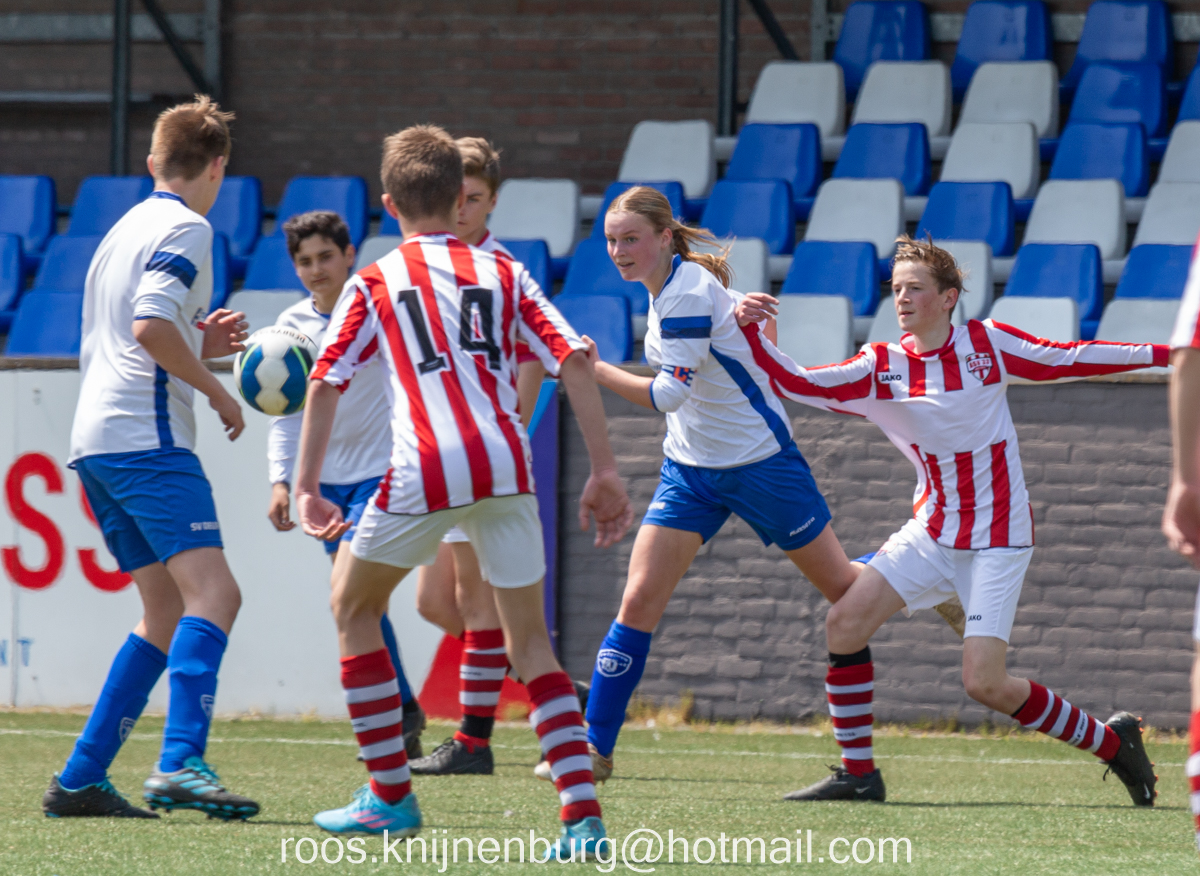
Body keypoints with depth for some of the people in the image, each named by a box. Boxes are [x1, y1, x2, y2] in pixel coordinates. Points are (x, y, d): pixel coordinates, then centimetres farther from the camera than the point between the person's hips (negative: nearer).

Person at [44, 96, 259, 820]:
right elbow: (150, 325, -19)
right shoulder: (186, 228, -5)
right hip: (147, 438, -10)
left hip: (96, 444, 10)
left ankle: (81, 780, 8)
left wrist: (199, 344, 24)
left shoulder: (124, 230, 24)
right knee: (213, 592, -18)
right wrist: (216, 387, -8)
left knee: (168, 613, 12)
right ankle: (181, 763, -35)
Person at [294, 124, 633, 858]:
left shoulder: (376, 283, 13)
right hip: (507, 465, 2)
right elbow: (574, 360, 7)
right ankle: (583, 814, -6)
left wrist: (307, 487, 3)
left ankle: (391, 797, 20)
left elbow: (326, 383, 2)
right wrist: (606, 472, 8)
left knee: (354, 606, 21)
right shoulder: (504, 274, 18)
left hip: (425, 469, -2)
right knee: (530, 638, 10)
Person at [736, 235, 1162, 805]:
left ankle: (1111, 742, 7)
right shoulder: (881, 368, -2)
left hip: (997, 539, -4)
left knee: (984, 683, -15)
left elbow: (1068, 359, 4)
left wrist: (1166, 354, 5)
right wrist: (749, 330, -23)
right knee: (844, 621, -13)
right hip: (931, 535, 4)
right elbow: (796, 383, -9)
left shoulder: (987, 343, -6)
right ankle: (857, 775, 0)